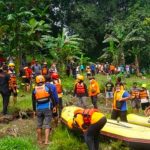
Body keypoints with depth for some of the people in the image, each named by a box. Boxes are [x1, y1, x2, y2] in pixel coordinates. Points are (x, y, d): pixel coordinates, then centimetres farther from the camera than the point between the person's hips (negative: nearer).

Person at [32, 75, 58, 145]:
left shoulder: (34, 90, 2)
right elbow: (52, 98, -3)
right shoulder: (47, 87, -4)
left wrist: (34, 110, 15)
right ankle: (46, 141, -6)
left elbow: (33, 101, 6)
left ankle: (40, 140, 23)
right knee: (47, 125, -1)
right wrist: (54, 106, 8)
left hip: (39, 109, 2)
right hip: (47, 108, -2)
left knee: (39, 125, 14)